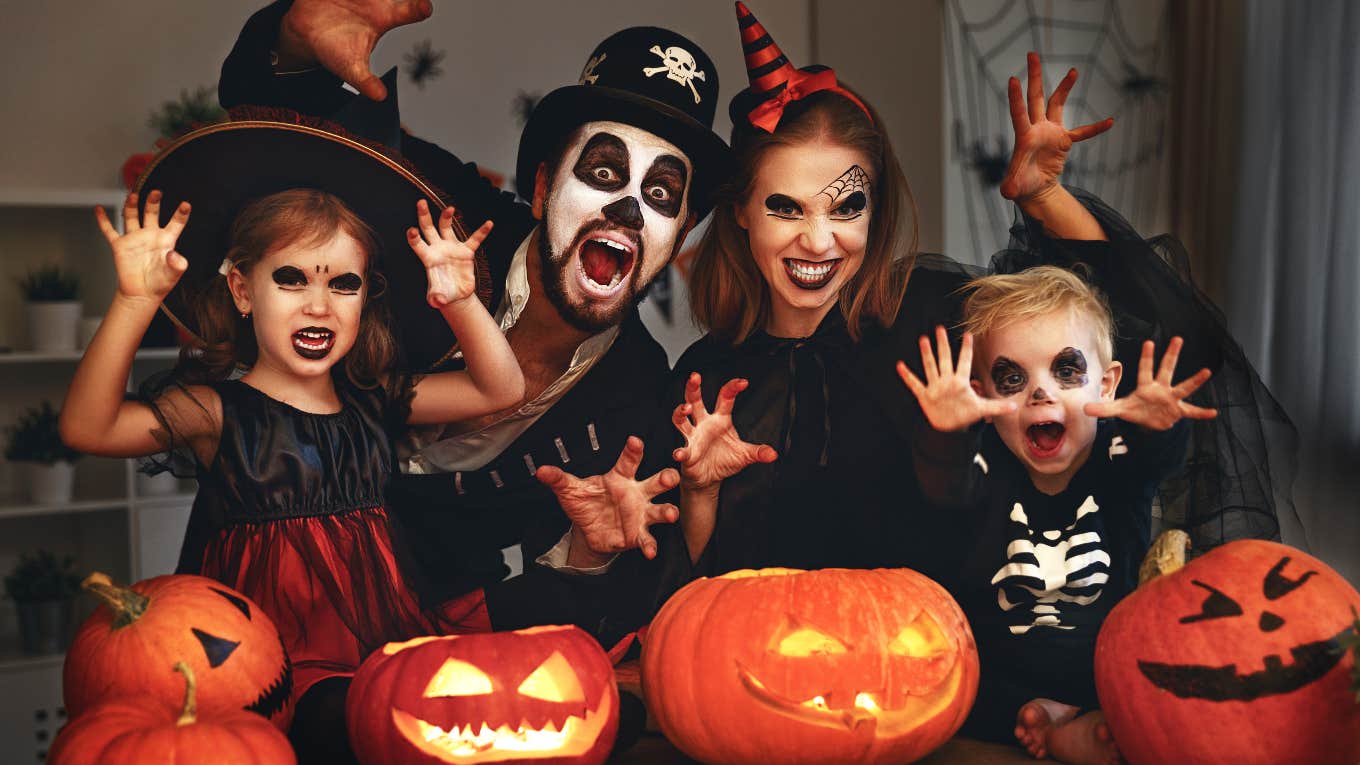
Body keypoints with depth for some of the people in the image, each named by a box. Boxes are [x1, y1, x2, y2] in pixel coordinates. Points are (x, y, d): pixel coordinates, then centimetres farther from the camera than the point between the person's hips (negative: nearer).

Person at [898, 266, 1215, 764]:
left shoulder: (1119, 458, -7)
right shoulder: (986, 465, -9)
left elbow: (1158, 458, -30)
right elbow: (948, 486, -32)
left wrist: (1159, 426, -55)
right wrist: (944, 436, -56)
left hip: (1111, 685, 0)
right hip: (997, 684, 1)